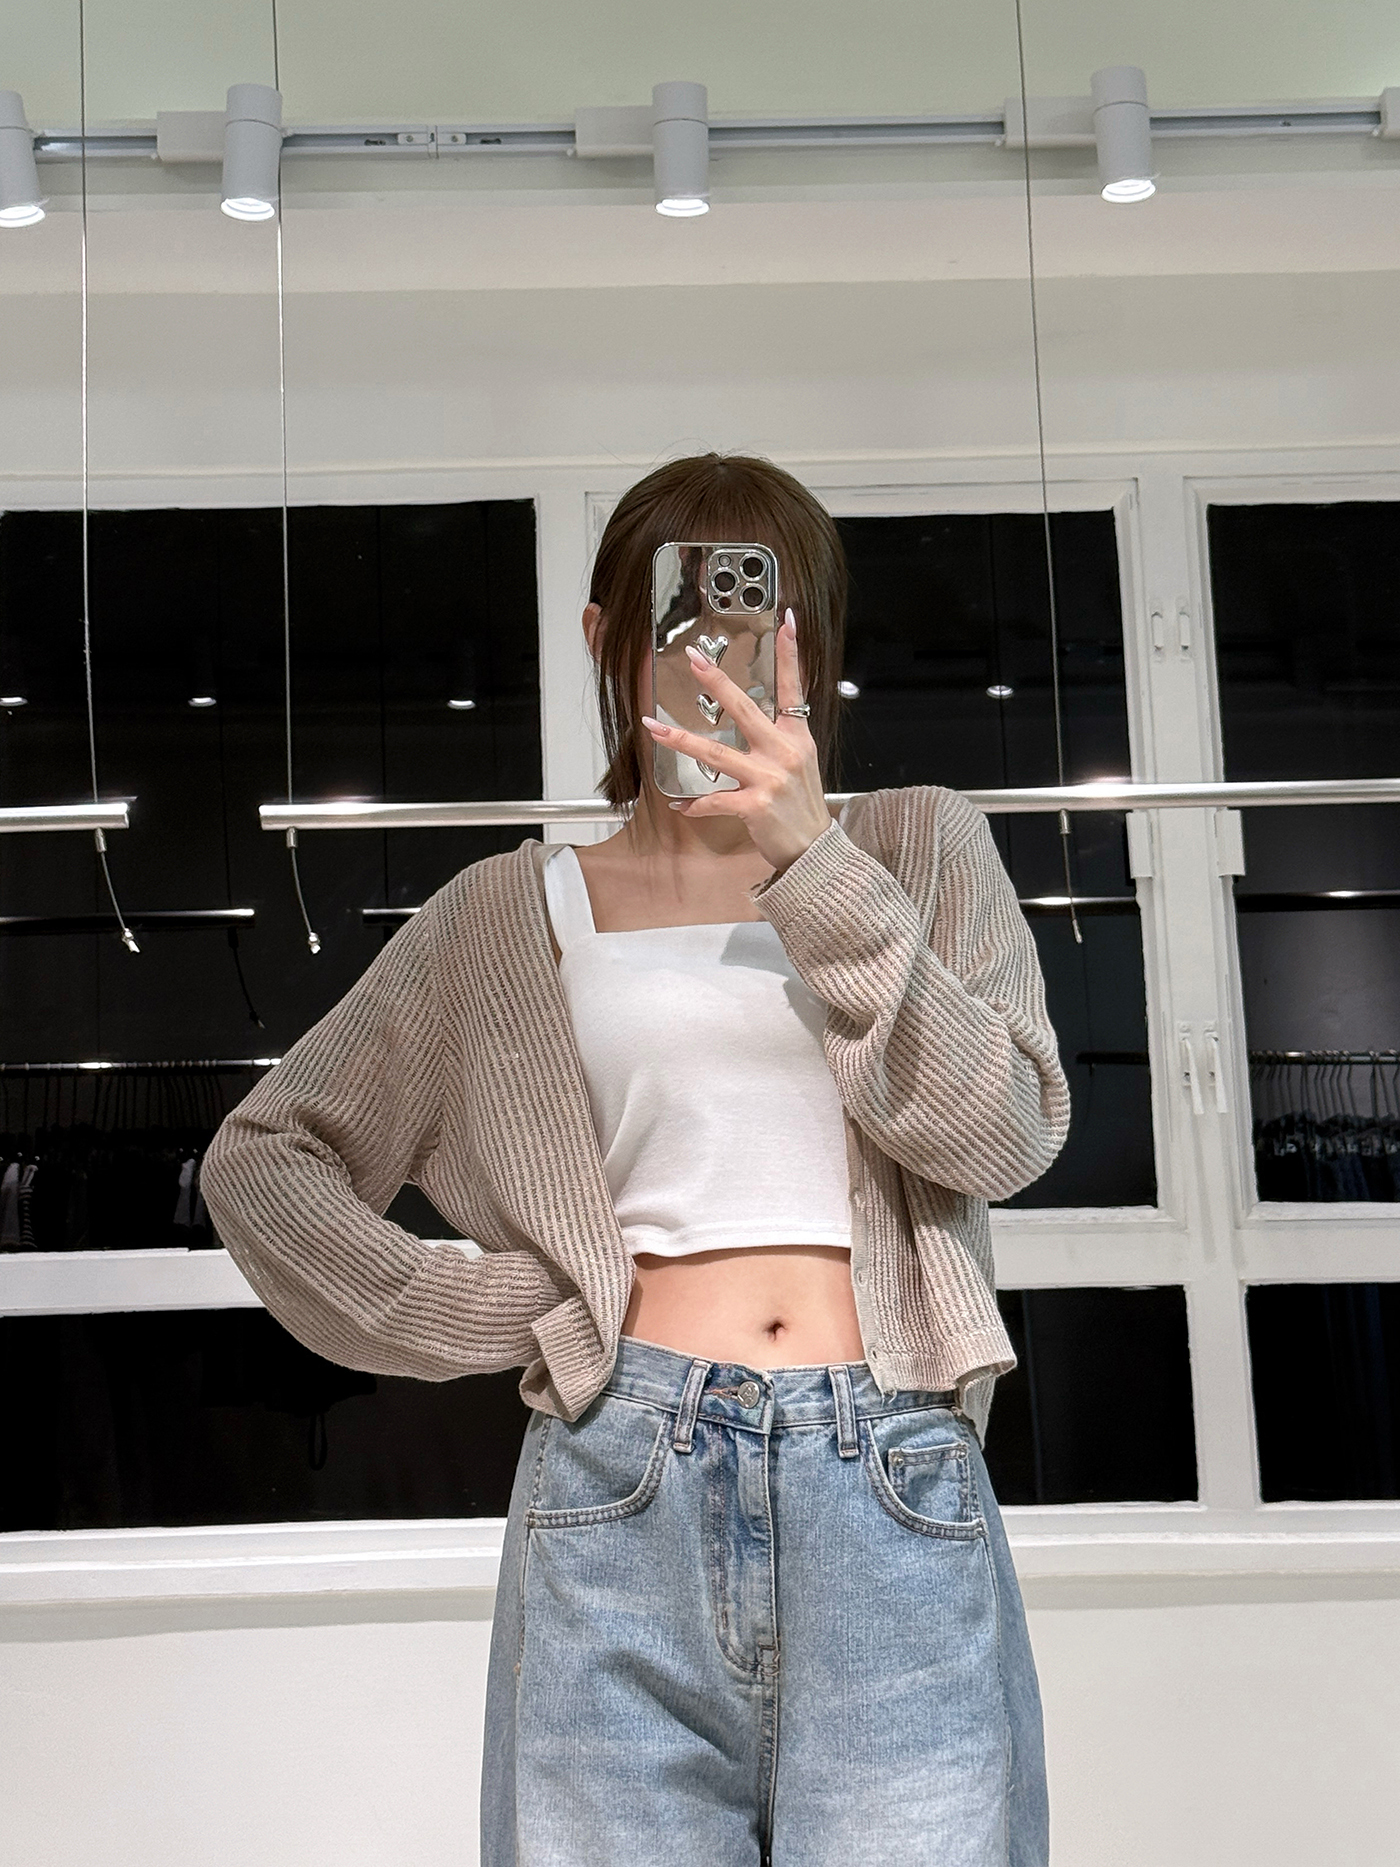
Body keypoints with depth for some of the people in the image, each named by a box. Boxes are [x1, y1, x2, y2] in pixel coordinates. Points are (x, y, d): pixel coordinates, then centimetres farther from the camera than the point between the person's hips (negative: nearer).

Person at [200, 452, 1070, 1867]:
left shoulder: (917, 846, 13)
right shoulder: (513, 914, 14)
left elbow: (1005, 1134, -2)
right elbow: (261, 1156, 16)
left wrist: (813, 866, -10)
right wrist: (493, 1311, 3)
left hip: (894, 1492, 0)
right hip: (622, 1485, 1)